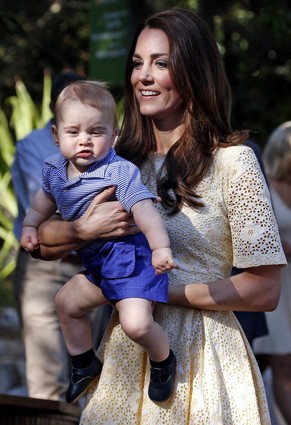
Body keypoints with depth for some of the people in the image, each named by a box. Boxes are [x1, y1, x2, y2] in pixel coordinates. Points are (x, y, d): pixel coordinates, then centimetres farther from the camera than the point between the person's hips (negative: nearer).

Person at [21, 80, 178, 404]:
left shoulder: (120, 172, -22)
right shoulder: (55, 169, 2)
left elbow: (144, 210, -32)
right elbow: (45, 199, 23)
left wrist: (161, 247, -43)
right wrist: (30, 225, 11)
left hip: (128, 255, -8)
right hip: (94, 262, 9)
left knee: (136, 323, -22)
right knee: (66, 301, 21)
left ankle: (162, 361, 11)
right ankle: (84, 364, 42)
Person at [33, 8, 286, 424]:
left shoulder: (231, 160, -10)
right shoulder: (121, 158, 5)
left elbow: (264, 290, -14)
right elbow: (42, 242, 8)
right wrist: (83, 230, -14)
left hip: (200, 354, -4)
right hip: (126, 349, 5)